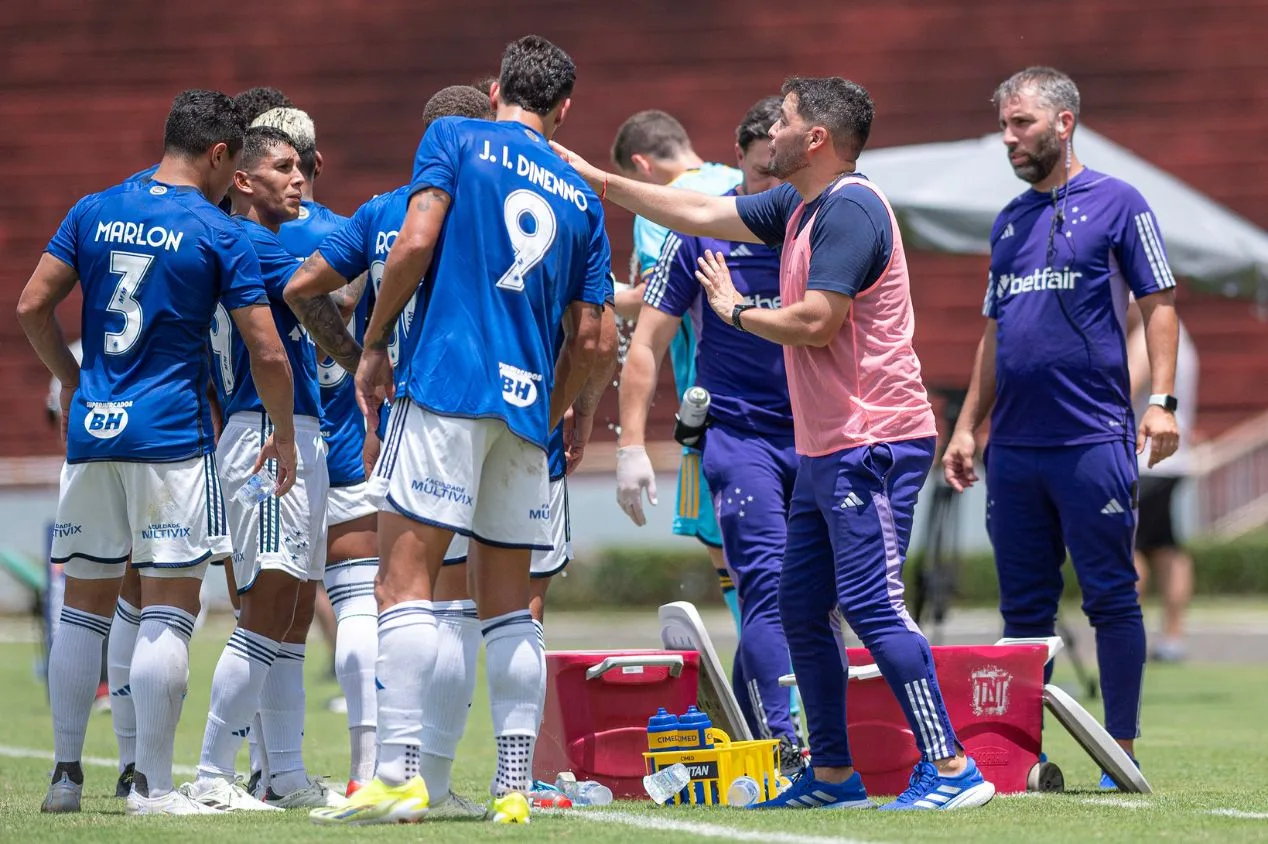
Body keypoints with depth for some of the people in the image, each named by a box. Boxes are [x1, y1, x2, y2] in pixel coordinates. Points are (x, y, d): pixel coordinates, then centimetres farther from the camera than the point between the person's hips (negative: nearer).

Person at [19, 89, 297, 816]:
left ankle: (66, 774, 12)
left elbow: (32, 307, 7)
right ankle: (153, 785, -4)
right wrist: (284, 435, 8)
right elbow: (267, 352, -7)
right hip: (171, 436, -5)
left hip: (91, 430, 5)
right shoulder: (220, 235, -5)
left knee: (86, 606, 12)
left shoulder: (94, 212, 8)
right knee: (170, 611, -1)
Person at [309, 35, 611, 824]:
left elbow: (417, 241, -9)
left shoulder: (455, 139, 5)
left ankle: (401, 775, -17)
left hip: (448, 381, -5)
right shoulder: (582, 199, 16)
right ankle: (515, 785, 6)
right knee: (508, 602, 10)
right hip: (527, 403, 5)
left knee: (405, 580, -7)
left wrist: (374, 344, 1)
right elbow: (589, 334, 13)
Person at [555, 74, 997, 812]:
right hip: (825, 449, 11)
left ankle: (953, 769, -14)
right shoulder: (800, 207, 15)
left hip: (871, 446, -11)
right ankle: (833, 776, 18)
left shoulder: (850, 209, -15)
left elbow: (815, 323, -21)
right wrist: (598, 181, 25)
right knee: (801, 611, 12)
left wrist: (736, 311, -3)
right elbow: (704, 214, 24)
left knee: (872, 607, -15)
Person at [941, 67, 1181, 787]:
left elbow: (1159, 302, -3)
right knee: (1024, 608, 7)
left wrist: (1162, 401, -13)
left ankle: (1123, 749, 2)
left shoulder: (1117, 204, 0)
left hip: (1093, 438, -6)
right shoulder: (1009, 221, 17)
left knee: (1111, 598, -3)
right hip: (1013, 447, 6)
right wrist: (968, 425, 16)